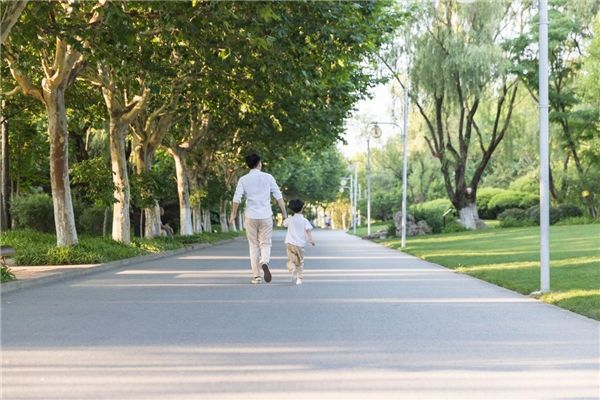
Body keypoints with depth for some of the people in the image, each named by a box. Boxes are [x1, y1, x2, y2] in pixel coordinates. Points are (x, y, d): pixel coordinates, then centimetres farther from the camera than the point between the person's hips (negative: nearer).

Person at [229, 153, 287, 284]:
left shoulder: (243, 179, 0)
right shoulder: (268, 177, 0)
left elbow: (237, 198, -4)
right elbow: (278, 196, -2)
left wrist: (233, 214, 7)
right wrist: (284, 213, 4)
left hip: (251, 217, 1)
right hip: (266, 216, -1)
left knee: (254, 245, 11)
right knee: (265, 244, 8)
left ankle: (256, 276, 9)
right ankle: (264, 262, -23)